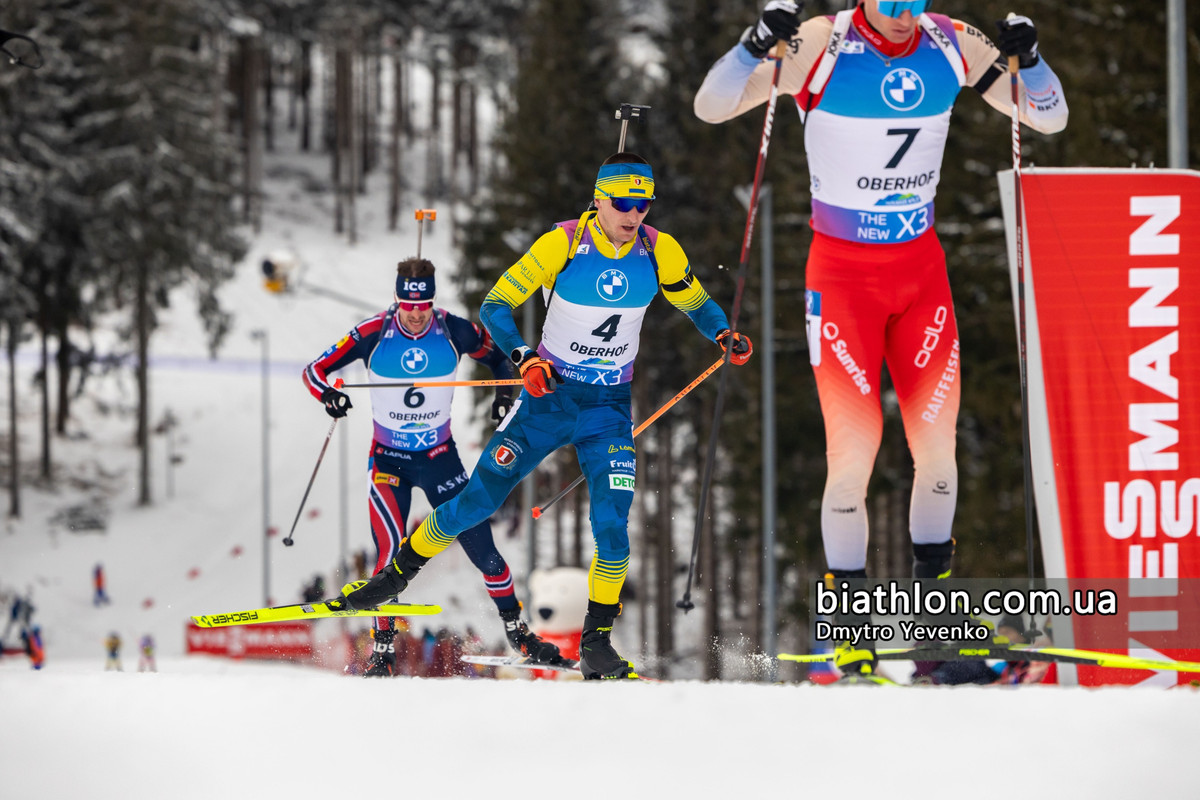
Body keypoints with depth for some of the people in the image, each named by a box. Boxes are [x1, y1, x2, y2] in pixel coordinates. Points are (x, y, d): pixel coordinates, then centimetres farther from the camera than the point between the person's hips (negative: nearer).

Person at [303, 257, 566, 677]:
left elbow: (499, 355, 8)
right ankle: (383, 649, -5)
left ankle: (517, 630, 15)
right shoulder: (373, 334, -14)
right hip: (388, 460, -1)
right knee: (391, 554, -17)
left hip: (440, 457, 1)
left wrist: (505, 392, -10)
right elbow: (314, 370, -8)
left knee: (481, 545, -2)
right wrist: (328, 394, -29)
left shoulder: (454, 331, -11)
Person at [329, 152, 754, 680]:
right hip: (547, 397, -1)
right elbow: (495, 306, -13)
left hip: (609, 408, 1)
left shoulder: (659, 251, -8)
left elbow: (696, 302, 10)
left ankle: (597, 643, 0)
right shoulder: (563, 244, -16)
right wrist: (524, 358, -29)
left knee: (612, 526, -14)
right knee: (476, 502, 0)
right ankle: (396, 574, 22)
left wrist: (723, 335, -10)